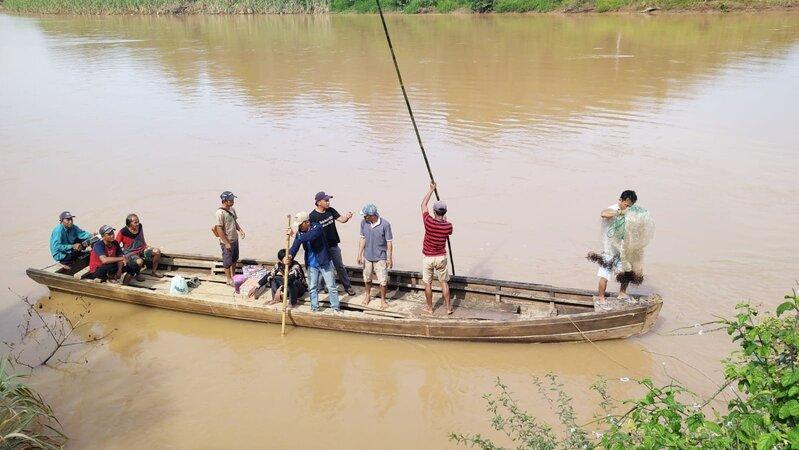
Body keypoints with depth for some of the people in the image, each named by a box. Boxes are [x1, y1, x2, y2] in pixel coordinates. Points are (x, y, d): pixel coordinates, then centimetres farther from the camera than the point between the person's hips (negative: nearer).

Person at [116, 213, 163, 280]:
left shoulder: (140, 226, -2)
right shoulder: (123, 232, -19)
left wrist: (146, 246, 10)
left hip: (142, 249, 6)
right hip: (130, 252, -6)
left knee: (157, 251, -10)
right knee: (139, 261, -36)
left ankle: (154, 271, 7)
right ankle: (137, 274, -2)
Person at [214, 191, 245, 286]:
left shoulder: (232, 209, 2)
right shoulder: (220, 212, -23)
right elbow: (219, 229, -23)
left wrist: (240, 230, -1)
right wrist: (226, 243, -21)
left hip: (235, 239, 8)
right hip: (226, 242, -8)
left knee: (234, 259, 21)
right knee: (227, 261, 7)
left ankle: (233, 276, 38)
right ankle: (229, 279, 22)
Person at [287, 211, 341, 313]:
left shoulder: (317, 227, -19)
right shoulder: (300, 232, -3)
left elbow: (309, 237, -38)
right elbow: (295, 245, -12)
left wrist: (294, 234, -40)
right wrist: (290, 255, -31)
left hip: (324, 262, -5)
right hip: (311, 264, 5)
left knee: (331, 286, 4)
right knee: (312, 288, 9)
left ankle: (335, 308, 14)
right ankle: (314, 308, 21)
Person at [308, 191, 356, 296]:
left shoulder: (331, 210, -1)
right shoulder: (313, 216, -17)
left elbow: (341, 219, -2)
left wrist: (347, 217, -23)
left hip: (333, 245, 5)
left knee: (340, 266, 13)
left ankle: (348, 286, 23)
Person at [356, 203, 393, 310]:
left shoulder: (385, 224, -21)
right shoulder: (364, 223, -11)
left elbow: (389, 242, -13)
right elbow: (362, 239, 0)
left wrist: (389, 258, -10)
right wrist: (360, 254, 0)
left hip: (380, 257, -4)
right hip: (367, 256, 4)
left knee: (383, 280, 4)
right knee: (367, 278, 20)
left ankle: (383, 300, 24)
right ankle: (367, 295, 44)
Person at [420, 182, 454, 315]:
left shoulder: (429, 222, -20)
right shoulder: (448, 226, -14)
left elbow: (423, 205, -4)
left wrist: (432, 189, 4)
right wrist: (445, 219, 30)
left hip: (427, 257, -1)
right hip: (441, 257, 2)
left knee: (428, 283, 12)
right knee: (444, 282, 16)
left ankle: (430, 308, 22)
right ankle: (448, 307, 22)